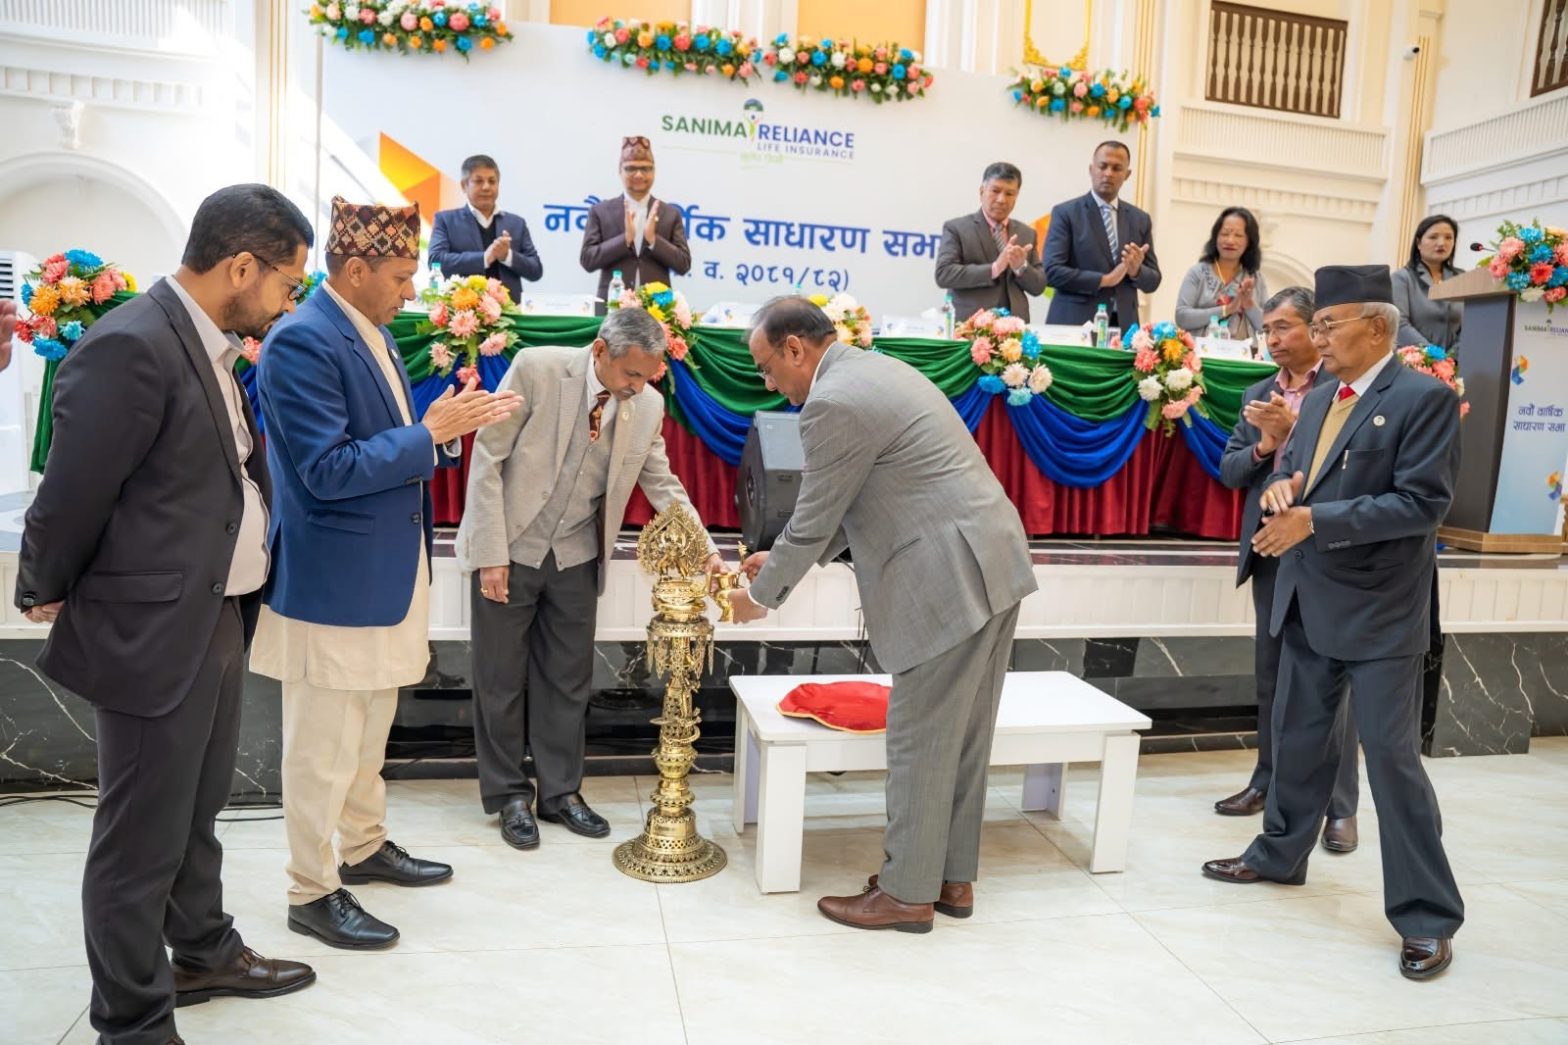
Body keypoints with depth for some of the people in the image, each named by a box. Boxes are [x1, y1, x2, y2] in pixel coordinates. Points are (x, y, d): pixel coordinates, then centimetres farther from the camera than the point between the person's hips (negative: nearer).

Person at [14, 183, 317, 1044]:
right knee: (141, 840, 7)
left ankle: (203, 953, 43)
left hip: (220, 620, 9)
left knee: (196, 812, 24)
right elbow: (73, 494, -16)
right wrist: (44, 595, -3)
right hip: (155, 630, -9)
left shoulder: (210, 344, 8)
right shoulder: (130, 348, -21)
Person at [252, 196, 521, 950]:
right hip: (332, 581, -9)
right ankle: (310, 894, 20)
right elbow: (327, 471, -25)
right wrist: (430, 432, -21)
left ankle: (365, 848, 40)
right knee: (324, 746, 5)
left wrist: (452, 423, -2)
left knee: (370, 731, 22)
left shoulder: (375, 332, 9)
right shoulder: (302, 341, -19)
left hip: (384, 572, 9)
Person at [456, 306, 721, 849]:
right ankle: (508, 795, 24)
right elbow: (488, 458, -14)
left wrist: (706, 550, -9)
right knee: (502, 680, 7)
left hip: (575, 558, 4)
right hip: (510, 549, -3)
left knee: (568, 680, 12)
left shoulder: (648, 404, -6)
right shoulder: (537, 369, -18)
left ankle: (560, 792, 28)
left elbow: (663, 486, 4)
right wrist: (492, 554, -16)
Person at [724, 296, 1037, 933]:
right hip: (991, 566, 10)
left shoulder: (833, 402, -14)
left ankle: (908, 893, 16)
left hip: (950, 582, -10)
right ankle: (953, 878, 29)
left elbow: (812, 521, -9)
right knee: (962, 735, 16)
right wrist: (786, 559, 21)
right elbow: (845, 507, 22)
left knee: (919, 742, 2)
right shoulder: (875, 370, 18)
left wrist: (763, 595, 6)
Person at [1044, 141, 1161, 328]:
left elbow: (1153, 281, 12)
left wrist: (1136, 271, -9)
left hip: (1123, 325, 4)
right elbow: (1053, 271, -12)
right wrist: (1104, 280, -15)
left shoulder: (1140, 219, 12)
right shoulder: (1066, 213, -1)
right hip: (1075, 324, -4)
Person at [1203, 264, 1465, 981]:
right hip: (1308, 603, 8)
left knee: (1392, 755, -3)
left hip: (1379, 612, -8)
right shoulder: (1319, 399, 11)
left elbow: (1424, 503, -19)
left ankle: (1426, 917, 10)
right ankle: (1280, 854, 37)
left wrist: (1314, 520, -22)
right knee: (1298, 739, 19)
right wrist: (1280, 486, -6)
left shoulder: (1424, 399, -12)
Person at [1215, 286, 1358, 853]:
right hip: (1270, 550, 6)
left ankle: (1340, 806, 8)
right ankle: (1269, 781, 27)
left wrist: (1293, 432, -19)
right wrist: (1262, 447, -9)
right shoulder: (1257, 396, 13)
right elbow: (1229, 470, 10)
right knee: (1271, 675, 14)